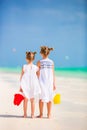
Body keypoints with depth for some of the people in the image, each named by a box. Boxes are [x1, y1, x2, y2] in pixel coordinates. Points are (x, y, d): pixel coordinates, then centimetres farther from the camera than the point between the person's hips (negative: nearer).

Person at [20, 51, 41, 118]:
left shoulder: (24, 66, -7)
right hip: (33, 85, 1)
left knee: (25, 100, 10)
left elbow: (21, 77, -3)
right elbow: (38, 77, 2)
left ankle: (25, 114, 14)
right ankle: (32, 114, 13)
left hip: (25, 85, -1)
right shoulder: (36, 67, -4)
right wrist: (37, 86, 15)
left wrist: (21, 86, 4)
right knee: (32, 100, 11)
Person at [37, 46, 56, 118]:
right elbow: (53, 74, 2)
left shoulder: (39, 62, -7)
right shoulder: (51, 62, 1)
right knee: (49, 98, 8)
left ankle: (41, 114, 12)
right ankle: (49, 114, 13)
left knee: (42, 98, 8)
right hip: (50, 82, 2)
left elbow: (38, 74, -6)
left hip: (42, 82, -2)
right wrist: (54, 84, 9)